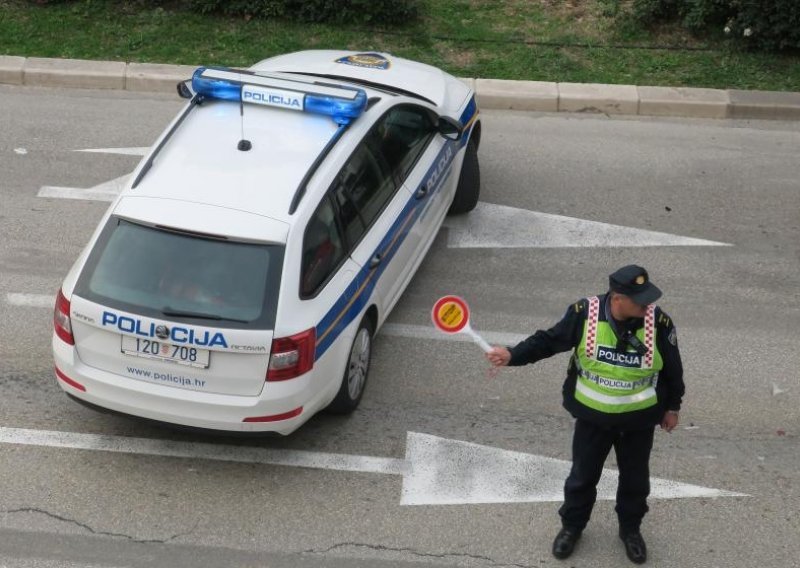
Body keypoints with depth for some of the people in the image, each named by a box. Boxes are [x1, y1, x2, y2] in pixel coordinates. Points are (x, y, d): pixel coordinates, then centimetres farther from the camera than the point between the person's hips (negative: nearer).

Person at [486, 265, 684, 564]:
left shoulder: (659, 323, -21)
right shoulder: (584, 314, -23)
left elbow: (672, 368, -5)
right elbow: (549, 340, -10)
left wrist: (671, 407, 6)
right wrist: (512, 355, -22)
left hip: (639, 419, 0)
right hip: (592, 416, 0)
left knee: (635, 479, 20)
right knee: (582, 476, 17)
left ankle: (630, 529, 46)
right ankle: (572, 526, 42)